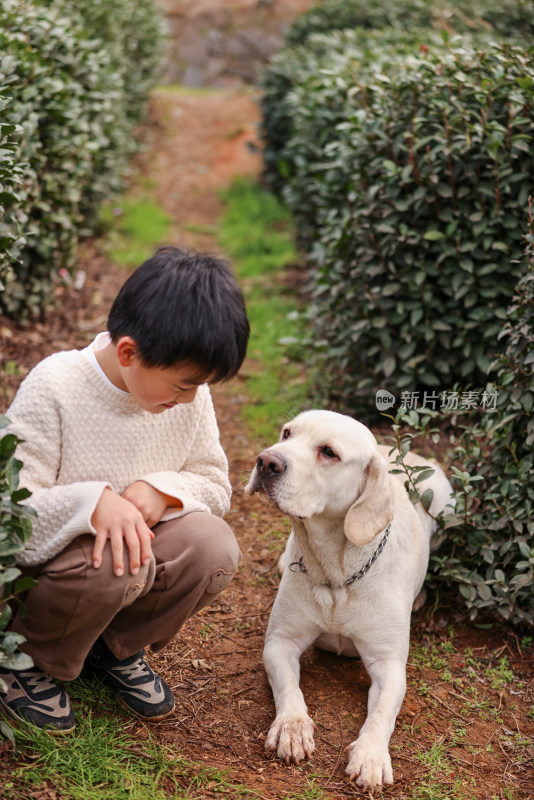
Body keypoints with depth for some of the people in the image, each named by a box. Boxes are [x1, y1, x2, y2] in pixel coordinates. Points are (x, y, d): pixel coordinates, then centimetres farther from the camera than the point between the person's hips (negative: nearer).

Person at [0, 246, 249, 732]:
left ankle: (119, 647, 4)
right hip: (39, 564, -4)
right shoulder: (54, 388, -23)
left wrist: (160, 490, -21)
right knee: (109, 563, -37)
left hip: (141, 545, 5)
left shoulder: (189, 391, -8)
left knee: (213, 546, -24)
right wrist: (92, 502, -43)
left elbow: (216, 486, 1)